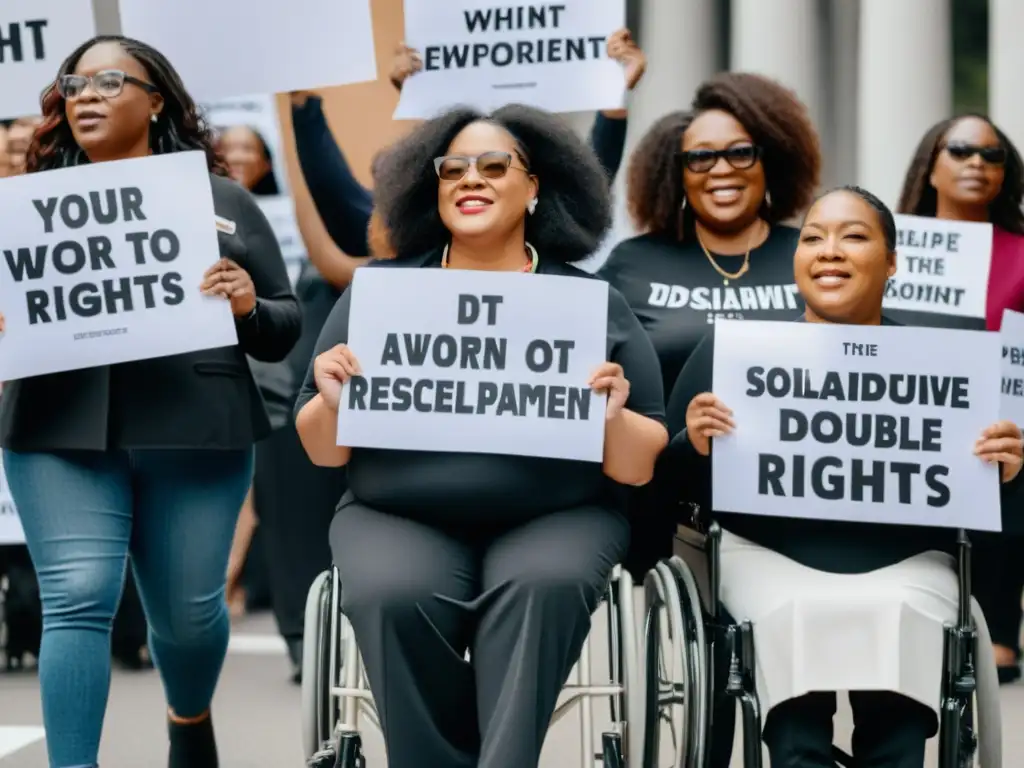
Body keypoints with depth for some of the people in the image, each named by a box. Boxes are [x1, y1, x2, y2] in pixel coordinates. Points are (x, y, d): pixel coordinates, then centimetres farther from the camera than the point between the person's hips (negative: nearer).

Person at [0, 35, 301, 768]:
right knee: (78, 600, -13)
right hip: (64, 434, 0)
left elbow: (285, 329, 10)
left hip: (195, 433, 0)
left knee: (190, 609, 9)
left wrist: (248, 307, -11)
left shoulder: (221, 200, 10)